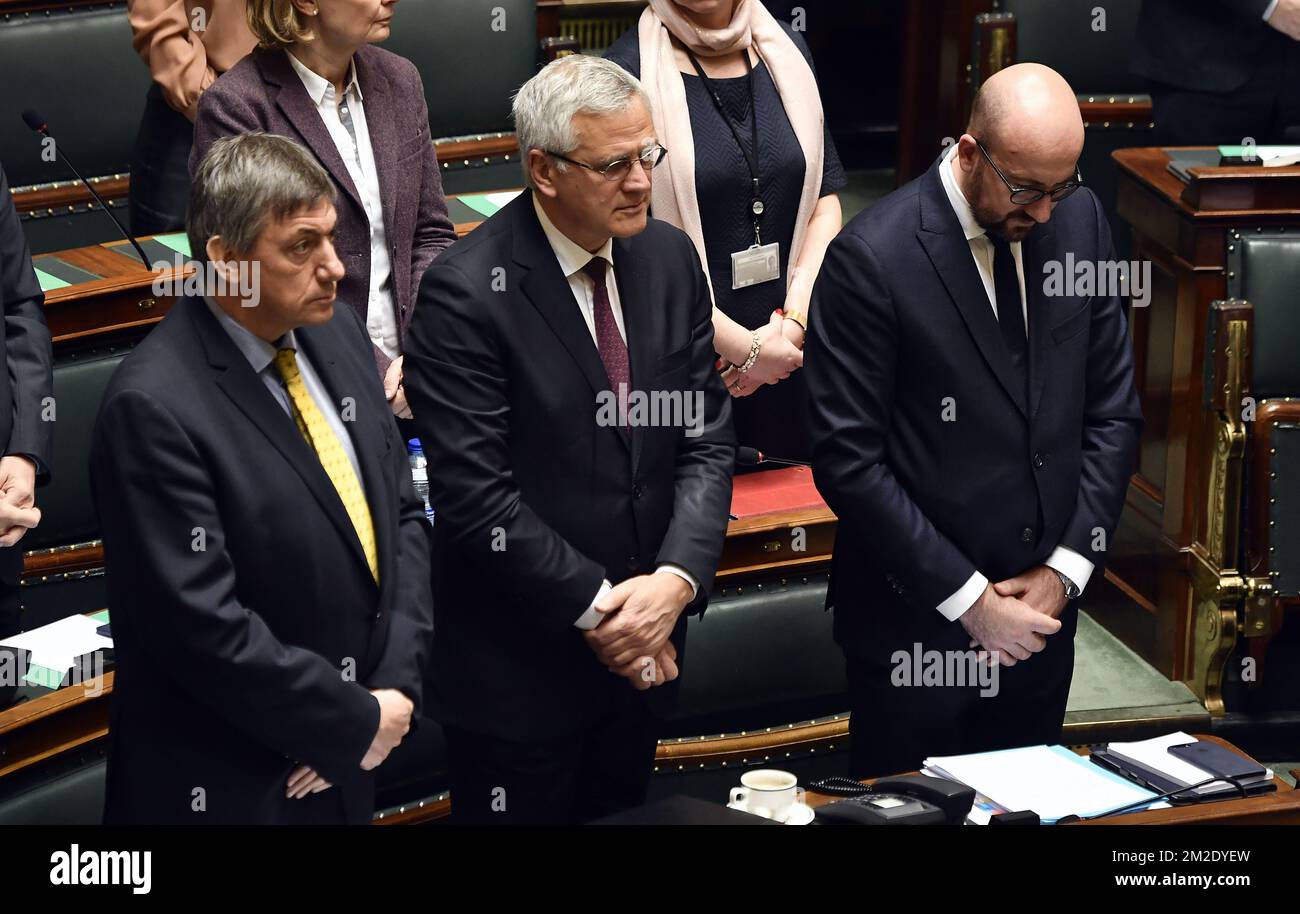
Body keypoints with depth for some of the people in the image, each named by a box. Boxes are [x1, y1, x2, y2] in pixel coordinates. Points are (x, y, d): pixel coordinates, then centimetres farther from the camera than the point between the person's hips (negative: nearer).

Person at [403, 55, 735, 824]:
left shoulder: (671, 258, 2)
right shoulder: (466, 293, -17)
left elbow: (707, 438, 2)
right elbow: (476, 495, -20)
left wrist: (676, 578, -13)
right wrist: (597, 609, -16)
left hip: (645, 647, 6)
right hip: (518, 670, -5)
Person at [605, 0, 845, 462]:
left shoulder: (787, 49, 6)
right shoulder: (630, 68, -11)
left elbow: (825, 199, 7)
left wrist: (795, 320, -7)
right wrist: (744, 347, -13)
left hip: (789, 351, 5)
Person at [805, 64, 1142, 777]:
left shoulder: (1080, 220, 0)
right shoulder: (871, 258, -17)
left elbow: (1112, 407, 6)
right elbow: (848, 460, -16)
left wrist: (1067, 567, -3)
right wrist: (966, 597, -14)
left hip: (1042, 614, 5)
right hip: (916, 626, -5)